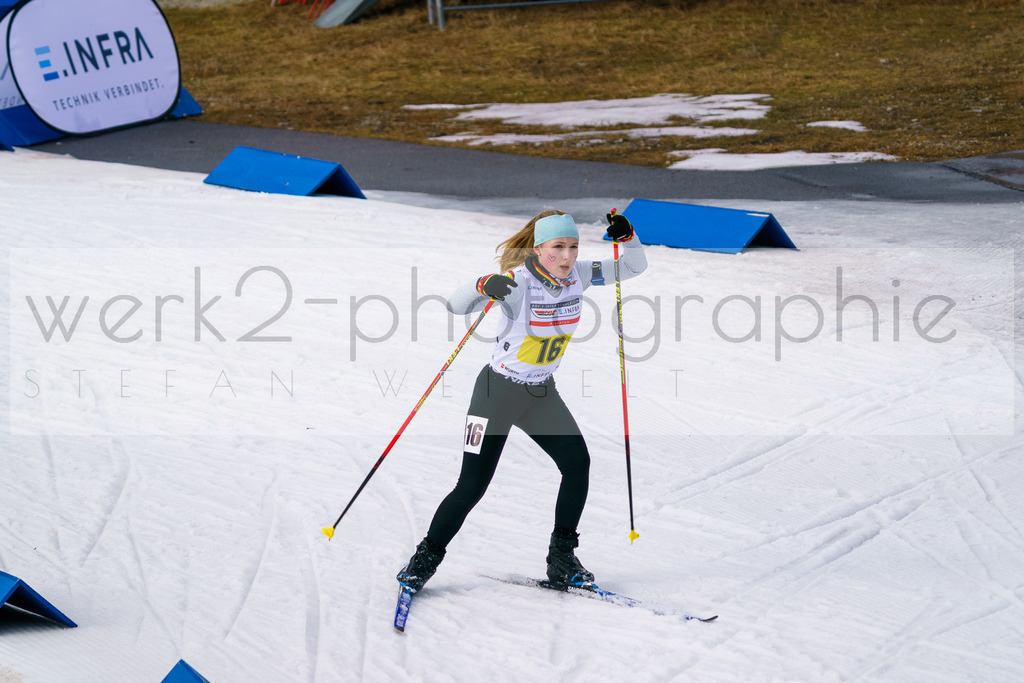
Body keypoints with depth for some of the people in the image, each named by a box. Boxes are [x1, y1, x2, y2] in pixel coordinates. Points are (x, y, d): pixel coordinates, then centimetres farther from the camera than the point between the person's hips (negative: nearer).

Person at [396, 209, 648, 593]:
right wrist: (483, 286, -52)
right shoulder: (518, 282, -23)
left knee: (577, 463, -10)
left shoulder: (576, 276, -5)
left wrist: (626, 237, -17)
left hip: (542, 394, 6)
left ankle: (562, 559, 3)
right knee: (472, 486, -8)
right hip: (499, 390, -5)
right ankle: (426, 558, 10)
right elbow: (456, 304, -31)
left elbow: (634, 267, 4)